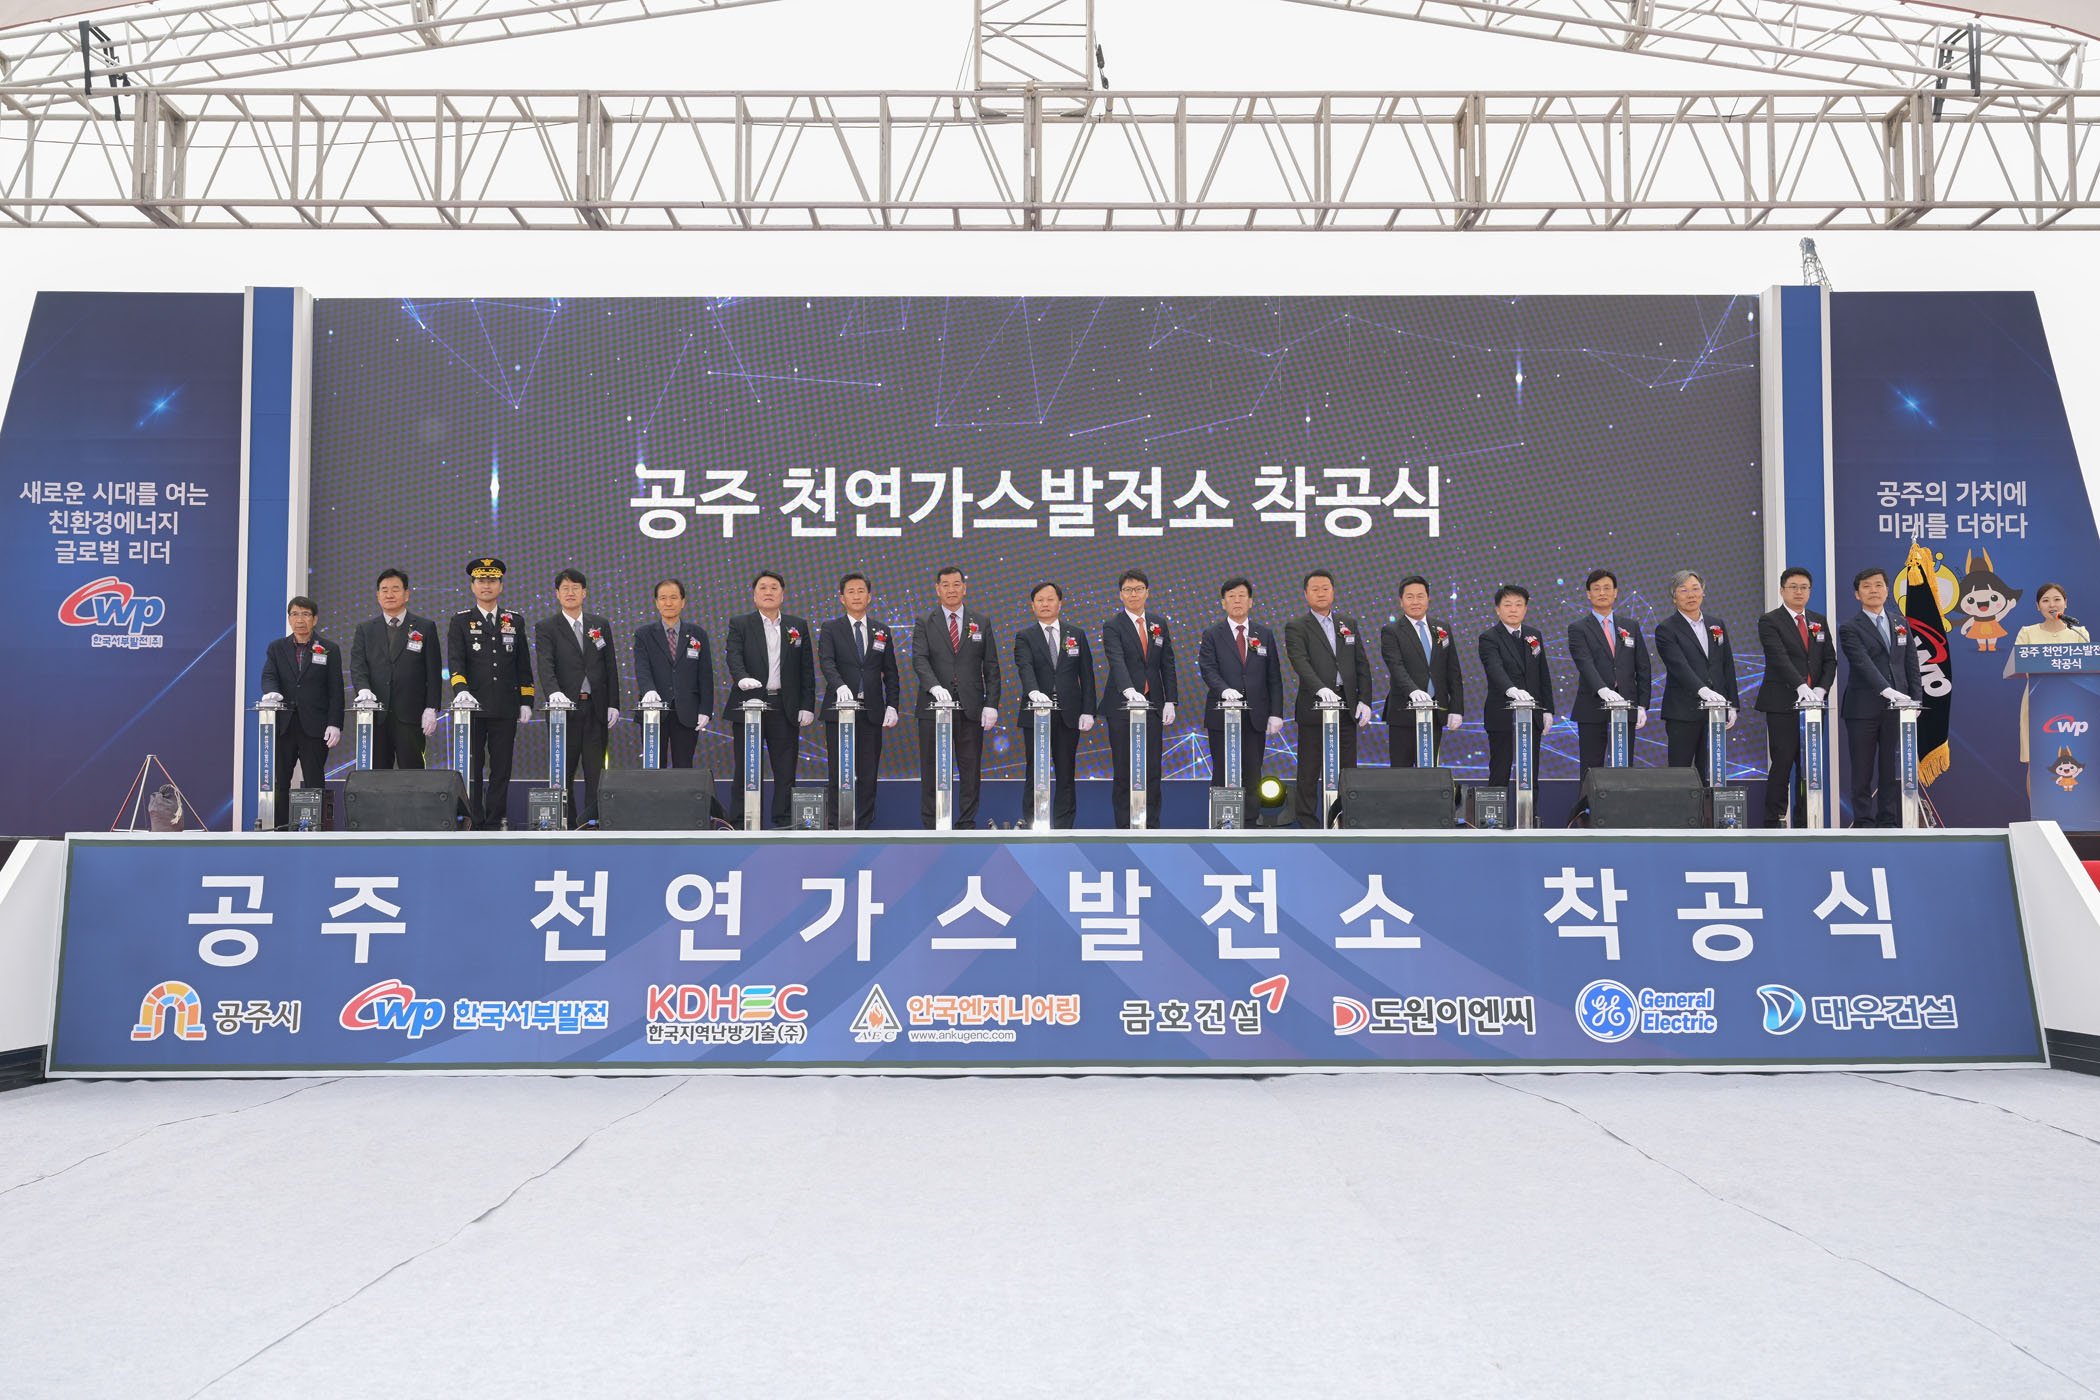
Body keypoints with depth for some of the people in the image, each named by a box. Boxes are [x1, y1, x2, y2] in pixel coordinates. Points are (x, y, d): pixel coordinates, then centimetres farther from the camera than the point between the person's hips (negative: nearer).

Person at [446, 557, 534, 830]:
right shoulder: (460, 622, 5)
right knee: (471, 768, 1)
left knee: (502, 768, 3)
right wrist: (461, 690, -23)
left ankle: (495, 823, 9)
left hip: (506, 709, 2)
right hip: (472, 707, -2)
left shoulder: (515, 621, 12)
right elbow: (455, 662, -6)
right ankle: (473, 823, 6)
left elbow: (523, 666, 12)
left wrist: (526, 703, 6)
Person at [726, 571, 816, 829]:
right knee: (745, 769, 1)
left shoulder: (798, 626, 11)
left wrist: (807, 706, 1)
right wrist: (742, 678, -32)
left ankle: (784, 823, 12)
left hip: (785, 707, 2)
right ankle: (739, 824, 7)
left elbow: (807, 669, 8)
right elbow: (734, 656, -11)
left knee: (785, 769, 5)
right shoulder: (740, 624, 5)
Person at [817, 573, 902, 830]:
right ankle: (837, 825, 6)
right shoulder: (830, 629, 3)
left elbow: (890, 672, 11)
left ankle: (864, 825, 8)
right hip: (839, 709, -2)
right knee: (839, 771, 0)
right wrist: (840, 685, -32)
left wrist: (892, 706, 1)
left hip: (872, 711, 2)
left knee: (868, 772, 2)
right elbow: (826, 663, -13)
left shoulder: (882, 631, 12)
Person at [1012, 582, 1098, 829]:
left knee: (1067, 774, 5)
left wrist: (1088, 711, -2)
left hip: (1069, 715, 2)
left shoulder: (1077, 635, 10)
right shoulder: (1024, 637, 3)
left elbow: (1086, 676, 7)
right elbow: (1025, 667, -15)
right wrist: (1033, 691, -35)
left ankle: (1063, 827, 10)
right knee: (1036, 774, 0)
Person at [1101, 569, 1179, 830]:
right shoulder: (1112, 626, -5)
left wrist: (1170, 701, 2)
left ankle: (1151, 825, 9)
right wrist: (1129, 690, -38)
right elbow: (1116, 661, -21)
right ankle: (1124, 827, 8)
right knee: (1124, 769, 1)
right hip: (1122, 705, -3)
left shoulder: (1159, 623, 9)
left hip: (1153, 704, 4)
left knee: (1153, 769, 3)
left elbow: (1168, 664, 10)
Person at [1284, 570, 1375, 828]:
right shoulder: (1296, 627, -2)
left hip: (1347, 706, 4)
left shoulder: (1349, 624, 14)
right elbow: (1301, 662, -17)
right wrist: (1321, 688, -33)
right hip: (1314, 707, -4)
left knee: (1346, 768, 6)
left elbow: (1362, 664, 12)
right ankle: (1308, 824, 7)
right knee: (1309, 770, 1)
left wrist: (1364, 700, 2)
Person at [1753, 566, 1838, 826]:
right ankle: (1774, 821, 0)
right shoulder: (1770, 622, -4)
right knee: (1783, 763, -6)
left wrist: (1821, 689, -7)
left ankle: (1805, 821, 12)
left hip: (1813, 704, 5)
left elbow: (1830, 660, 11)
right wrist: (1801, 686, -31)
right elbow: (1779, 658, -18)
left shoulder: (1819, 621, 15)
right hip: (1782, 705, -5)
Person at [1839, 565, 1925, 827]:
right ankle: (1864, 822, 8)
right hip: (1863, 708, -4)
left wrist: (1916, 698, 3)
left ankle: (1889, 821, 12)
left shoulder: (1901, 624, 13)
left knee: (1893, 769, 6)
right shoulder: (1850, 628, -4)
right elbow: (1864, 664, -17)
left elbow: (1912, 665, 13)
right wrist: (1888, 691, -29)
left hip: (1897, 707, 4)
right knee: (1863, 770, 2)